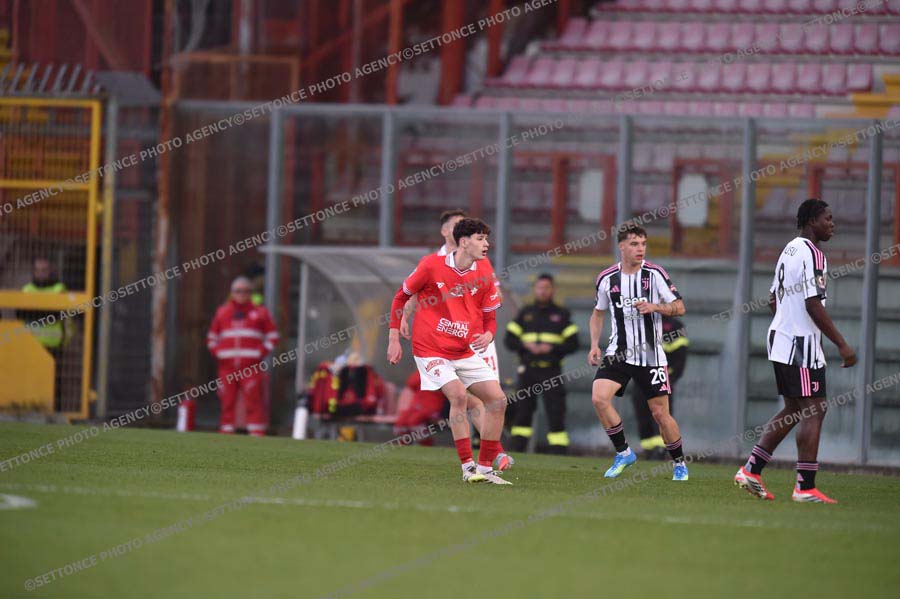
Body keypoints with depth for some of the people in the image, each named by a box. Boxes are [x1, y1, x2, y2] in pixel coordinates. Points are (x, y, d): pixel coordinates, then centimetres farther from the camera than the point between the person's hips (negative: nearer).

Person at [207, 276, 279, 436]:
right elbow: (211, 337, 23)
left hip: (251, 367, -3)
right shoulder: (222, 312, 15)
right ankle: (225, 435, 7)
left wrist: (261, 353, -2)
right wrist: (217, 353, 6)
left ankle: (257, 435, -13)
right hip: (227, 366, 3)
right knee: (227, 402, 2)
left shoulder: (260, 312, 9)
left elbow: (273, 337, 11)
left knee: (253, 400, -11)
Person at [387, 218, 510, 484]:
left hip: (465, 352, 6)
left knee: (497, 399, -4)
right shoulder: (432, 265, -11)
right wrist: (394, 339, 2)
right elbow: (401, 297, 3)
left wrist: (488, 335, -14)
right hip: (431, 350, -5)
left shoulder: (484, 272, 0)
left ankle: (485, 467, 8)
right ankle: (468, 466, -19)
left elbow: (490, 317, 9)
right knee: (458, 394, -26)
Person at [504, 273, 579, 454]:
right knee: (522, 411, 2)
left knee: (556, 413, -8)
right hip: (528, 370, 2)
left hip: (551, 371, -2)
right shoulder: (525, 314, 14)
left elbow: (573, 343, 2)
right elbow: (509, 340, 10)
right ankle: (517, 450, 6)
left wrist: (551, 348, -13)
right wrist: (526, 345, -10)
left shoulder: (561, 314, 8)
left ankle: (559, 452, -9)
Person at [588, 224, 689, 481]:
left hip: (650, 354, -2)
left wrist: (654, 307, -21)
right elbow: (598, 312, 17)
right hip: (618, 352, 2)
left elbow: (679, 307, -3)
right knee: (599, 397, -19)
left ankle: (679, 463, 21)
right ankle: (623, 453, -3)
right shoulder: (607, 278, 2)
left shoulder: (654, 274, -5)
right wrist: (594, 345, 6)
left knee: (660, 412, -1)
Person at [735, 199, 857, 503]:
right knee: (814, 410, -7)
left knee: (794, 410, 15)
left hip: (781, 338, 10)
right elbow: (813, 305, -21)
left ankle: (751, 470, 13)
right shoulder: (811, 254, -15)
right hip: (801, 344, -10)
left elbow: (773, 300, 22)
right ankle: (806, 487, -8)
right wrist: (842, 344, -18)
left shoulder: (790, 250, 16)